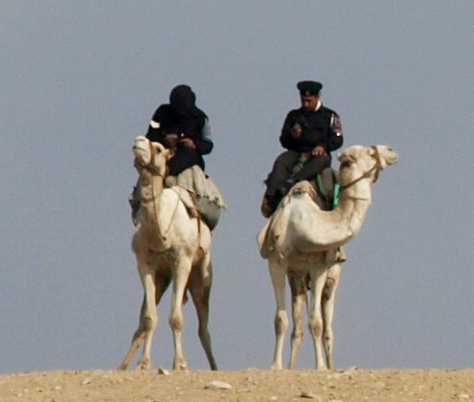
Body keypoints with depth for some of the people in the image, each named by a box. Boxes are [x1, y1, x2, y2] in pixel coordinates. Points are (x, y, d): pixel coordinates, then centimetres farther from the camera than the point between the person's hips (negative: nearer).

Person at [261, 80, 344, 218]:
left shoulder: (329, 116, 12)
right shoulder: (294, 116, 19)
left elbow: (337, 139, 3)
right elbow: (284, 141, 15)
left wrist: (323, 146, -17)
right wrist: (292, 135, -8)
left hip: (318, 153, -2)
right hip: (297, 153, 2)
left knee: (320, 160, -39)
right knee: (281, 161, -30)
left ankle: (290, 182, -56)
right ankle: (269, 198, -47)